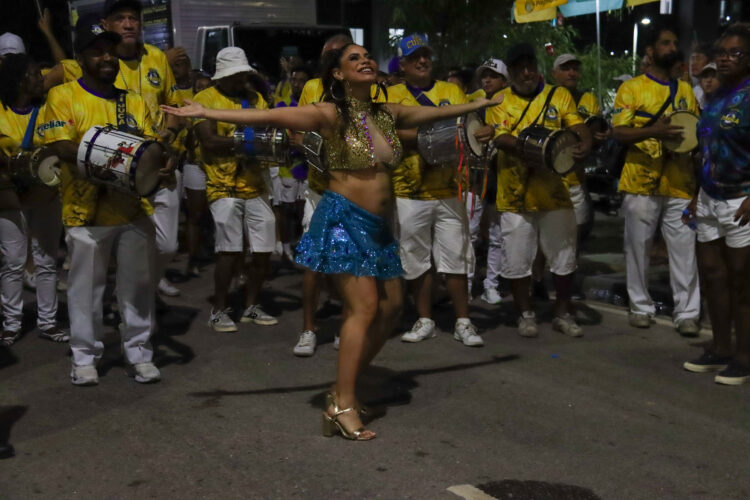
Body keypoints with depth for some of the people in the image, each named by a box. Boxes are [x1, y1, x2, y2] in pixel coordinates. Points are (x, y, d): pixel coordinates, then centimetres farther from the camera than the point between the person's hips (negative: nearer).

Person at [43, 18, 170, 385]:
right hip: (87, 212, -3)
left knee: (138, 285, 8)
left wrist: (161, 162, -17)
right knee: (86, 288, 6)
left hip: (134, 210, 3)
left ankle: (139, 354, 20)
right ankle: (85, 358, 19)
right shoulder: (63, 96, 0)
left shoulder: (135, 102, 12)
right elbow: (62, 147, -10)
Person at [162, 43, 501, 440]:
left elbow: (437, 112, 25)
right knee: (364, 307, -14)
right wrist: (207, 113, -19)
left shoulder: (388, 114, 9)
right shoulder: (331, 115, -9)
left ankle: (343, 388, 19)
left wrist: (480, 103, 34)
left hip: (377, 225, 7)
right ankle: (342, 406, -8)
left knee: (390, 307, 6)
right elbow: (268, 116, -14)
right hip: (344, 218, -7)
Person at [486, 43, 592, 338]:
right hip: (515, 195, -1)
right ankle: (525, 314, 22)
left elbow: (579, 127, -3)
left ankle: (563, 313, 25)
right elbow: (500, 138, -12)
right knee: (517, 260, 5)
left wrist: (584, 145, -27)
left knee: (564, 256, 8)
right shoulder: (499, 101, 3)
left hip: (554, 193, 1)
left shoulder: (559, 95, 8)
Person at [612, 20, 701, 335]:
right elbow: (618, 132, -7)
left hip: (679, 184, 3)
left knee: (684, 249, -2)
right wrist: (652, 131, -23)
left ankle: (687, 312, 3)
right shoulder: (631, 88, 2)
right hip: (641, 183, -3)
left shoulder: (685, 90, 16)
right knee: (638, 247, 4)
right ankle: (641, 307, 16)